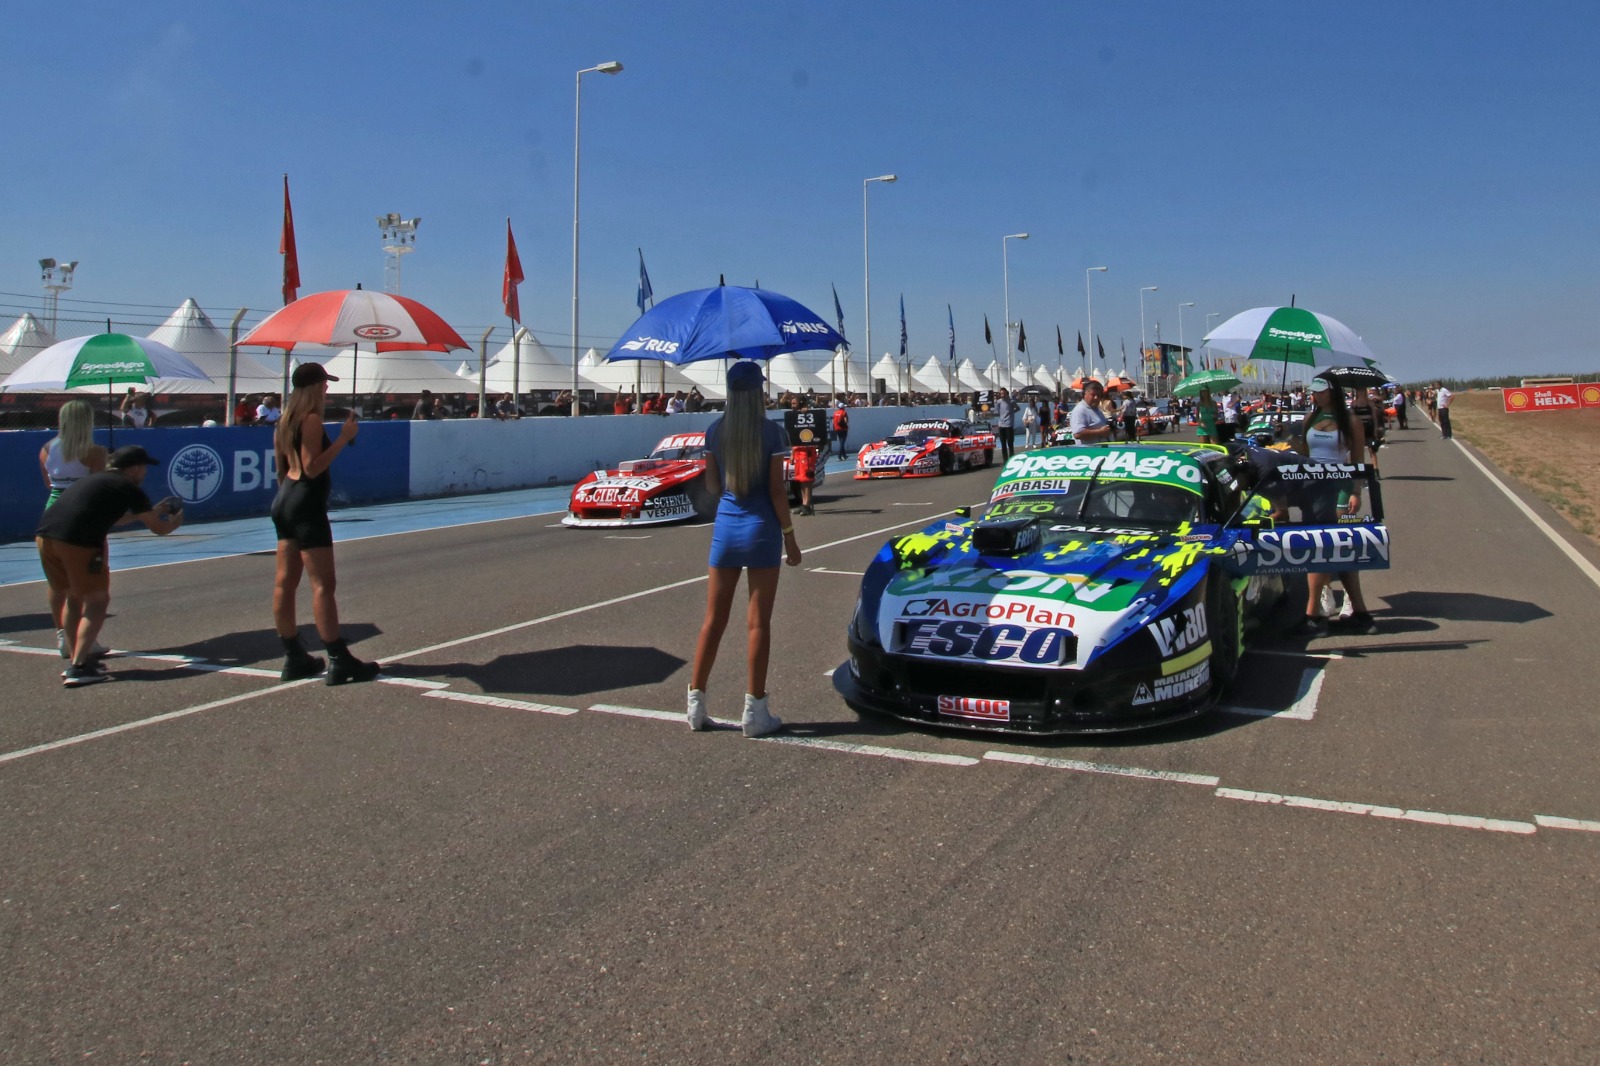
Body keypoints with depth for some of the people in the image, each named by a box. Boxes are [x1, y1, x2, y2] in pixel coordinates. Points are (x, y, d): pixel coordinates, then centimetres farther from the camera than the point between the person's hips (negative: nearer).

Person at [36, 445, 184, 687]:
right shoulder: (129, 488, 7)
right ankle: (78, 667, -3)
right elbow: (159, 528, 13)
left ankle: (75, 657, 28)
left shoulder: (94, 480, 29)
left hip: (44, 534, 8)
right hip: (78, 540, -8)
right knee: (97, 600, 4)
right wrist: (174, 521, 35)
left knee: (73, 598, 23)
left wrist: (152, 511, 53)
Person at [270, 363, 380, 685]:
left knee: (285, 581, 8)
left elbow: (284, 465, 18)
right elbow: (312, 468, -19)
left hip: (285, 501, 10)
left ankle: (294, 657, 14)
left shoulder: (287, 420, 14)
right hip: (306, 504, -10)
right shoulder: (312, 419, -12)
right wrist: (343, 438, -17)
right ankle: (339, 661, -8)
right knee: (323, 583, -9)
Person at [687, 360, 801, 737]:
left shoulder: (714, 431, 2)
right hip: (761, 529, -3)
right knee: (759, 622, 2)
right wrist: (789, 535, -2)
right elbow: (776, 490, -9)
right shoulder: (770, 431, -9)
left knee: (713, 619, 11)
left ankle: (696, 704, 14)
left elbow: (712, 485, 10)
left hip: (726, 527, 4)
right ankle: (754, 711, 6)